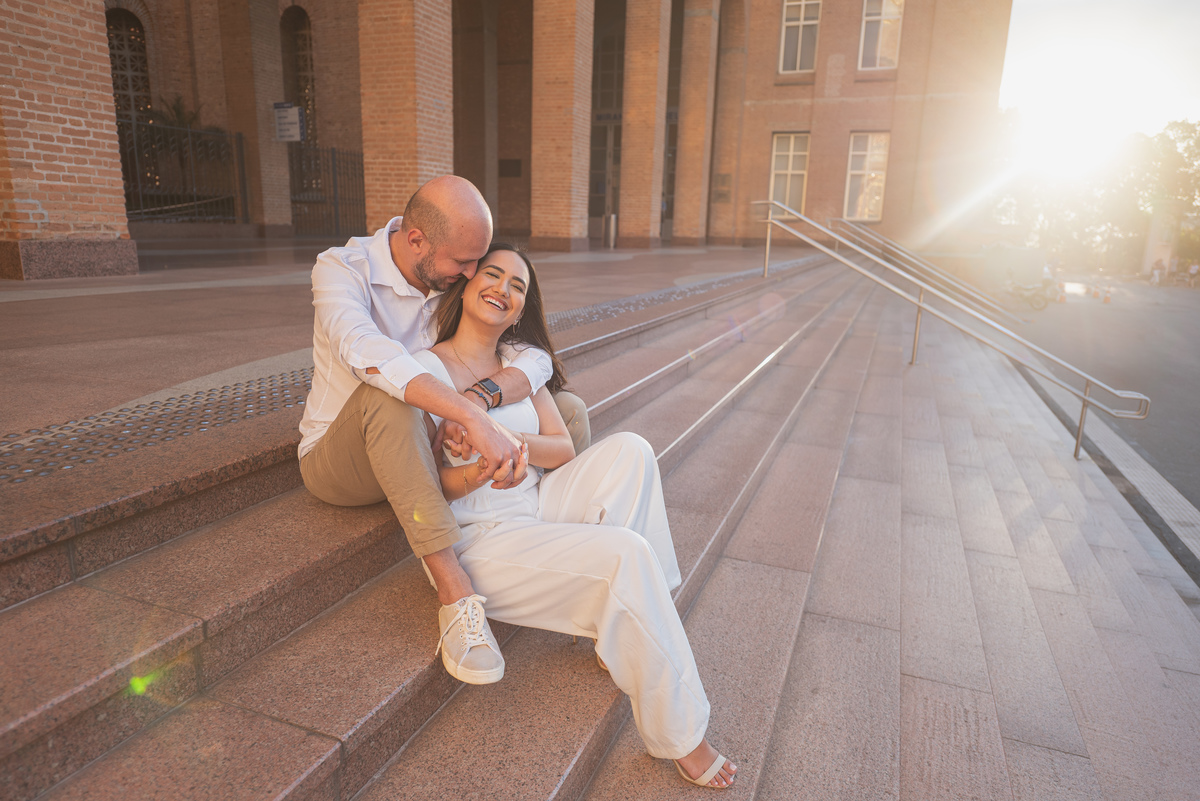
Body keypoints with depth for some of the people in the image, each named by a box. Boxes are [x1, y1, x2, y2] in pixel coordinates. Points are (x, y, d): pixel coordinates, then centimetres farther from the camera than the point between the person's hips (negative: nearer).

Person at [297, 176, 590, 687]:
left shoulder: (456, 282, -5)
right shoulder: (341, 269, -19)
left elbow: (536, 357, -17)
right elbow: (369, 355, -42)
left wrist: (483, 395, -39)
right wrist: (474, 419, -54)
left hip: (423, 450, 5)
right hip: (337, 463, -4)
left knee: (568, 410, -8)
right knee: (385, 395, -41)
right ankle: (454, 588, -40)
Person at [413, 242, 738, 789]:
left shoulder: (521, 361, 11)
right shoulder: (425, 369, -8)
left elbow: (563, 450, 2)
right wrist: (477, 473, -32)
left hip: (536, 510, 7)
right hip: (477, 539, -6)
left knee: (629, 450, -17)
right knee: (628, 555, -26)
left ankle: (620, 637, -11)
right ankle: (678, 736, -10)